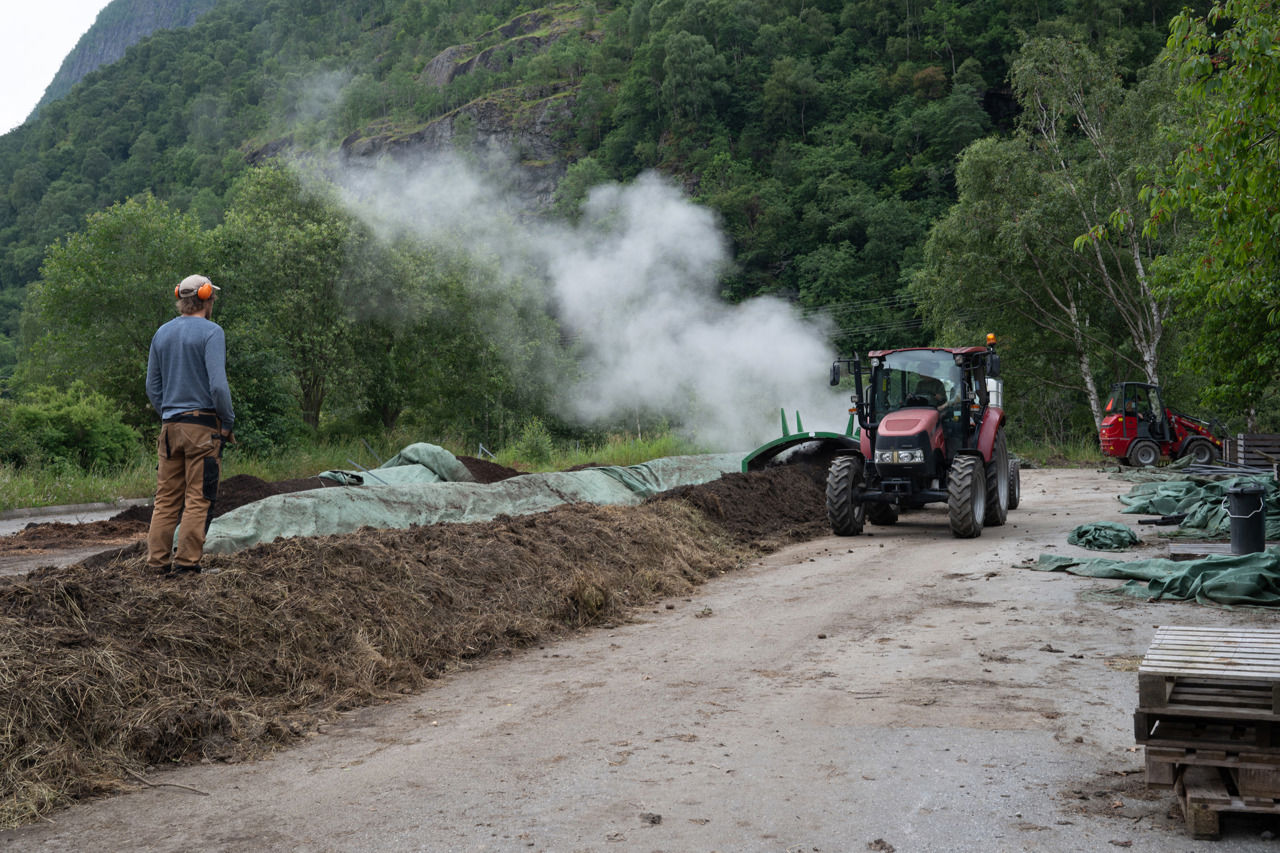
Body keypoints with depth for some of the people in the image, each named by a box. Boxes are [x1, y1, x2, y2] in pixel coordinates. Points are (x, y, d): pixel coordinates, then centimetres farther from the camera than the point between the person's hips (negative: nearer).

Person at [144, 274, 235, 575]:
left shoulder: (162, 333, 12)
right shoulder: (210, 332, -9)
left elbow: (152, 386, 14)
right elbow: (217, 384, -17)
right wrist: (228, 422, -6)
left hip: (170, 424, 6)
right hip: (203, 424, -6)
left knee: (167, 496, 10)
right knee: (199, 497, -2)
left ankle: (158, 558, 10)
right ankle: (186, 560, -3)